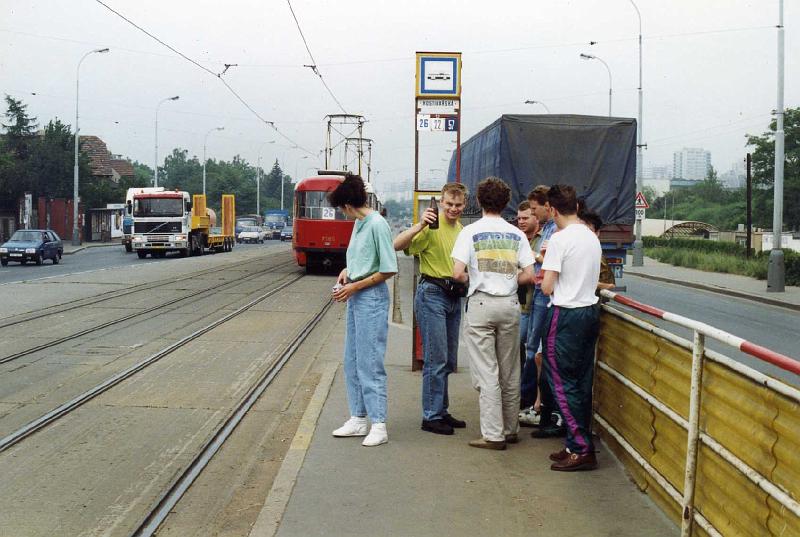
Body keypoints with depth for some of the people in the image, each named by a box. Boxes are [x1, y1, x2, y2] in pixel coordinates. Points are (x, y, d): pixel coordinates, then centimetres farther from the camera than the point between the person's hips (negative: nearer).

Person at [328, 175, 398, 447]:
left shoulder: (377, 224, -16)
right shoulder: (358, 223, 11)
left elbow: (389, 270, -17)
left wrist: (354, 286, -14)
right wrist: (347, 271, 4)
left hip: (372, 298, -10)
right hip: (355, 298, 10)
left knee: (370, 363, -8)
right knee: (352, 361, 13)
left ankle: (379, 425, -3)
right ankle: (358, 418, 21)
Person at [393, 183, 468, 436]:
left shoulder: (461, 230, 13)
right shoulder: (432, 227, -11)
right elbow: (398, 245, -25)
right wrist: (420, 225, -36)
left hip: (454, 296, 8)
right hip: (432, 294, -8)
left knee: (449, 360, 14)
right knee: (436, 359, -7)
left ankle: (441, 411, 24)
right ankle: (431, 416, 1)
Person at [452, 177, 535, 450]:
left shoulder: (471, 232, -5)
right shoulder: (517, 234, 4)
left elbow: (458, 273, -13)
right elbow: (529, 276, 0)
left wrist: (472, 279, 8)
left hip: (481, 303, -3)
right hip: (510, 305, 3)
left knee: (486, 373, -1)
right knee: (510, 373, 12)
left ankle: (493, 434, -1)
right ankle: (510, 430, 21)